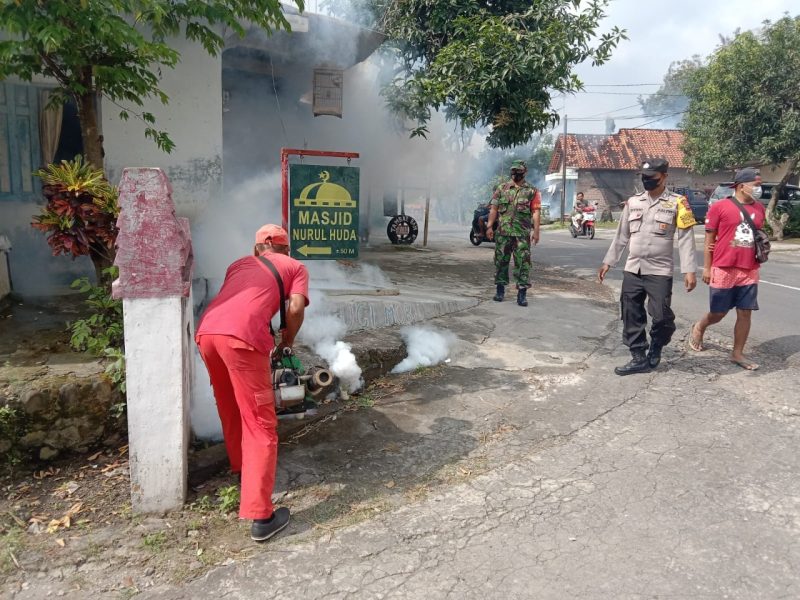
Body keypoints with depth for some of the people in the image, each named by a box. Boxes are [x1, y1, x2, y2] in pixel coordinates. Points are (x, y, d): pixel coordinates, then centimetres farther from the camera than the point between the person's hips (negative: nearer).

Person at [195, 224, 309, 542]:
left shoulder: (240, 263, 33)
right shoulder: (296, 267, 21)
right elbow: (295, 308, 4)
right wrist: (287, 342, 21)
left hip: (206, 331, 6)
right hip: (241, 336, -6)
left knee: (230, 408, 27)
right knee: (261, 425, 2)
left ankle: (239, 464, 49)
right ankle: (261, 516, 1)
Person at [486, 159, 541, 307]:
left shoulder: (532, 191, 4)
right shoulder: (502, 188, 10)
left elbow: (536, 212, -2)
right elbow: (494, 209, 7)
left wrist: (536, 231, -10)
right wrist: (489, 226, -1)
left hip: (522, 234, -2)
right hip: (503, 232, 2)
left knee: (523, 263, -4)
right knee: (501, 261, 7)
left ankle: (522, 294, 0)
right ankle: (500, 290, 20)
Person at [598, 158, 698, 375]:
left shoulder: (677, 203, -3)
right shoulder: (633, 202, 10)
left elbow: (686, 239, -6)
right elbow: (621, 236, 15)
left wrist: (689, 270, -13)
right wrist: (608, 262, 13)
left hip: (660, 271, -4)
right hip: (632, 270, 4)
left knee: (661, 315, -6)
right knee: (631, 317, 5)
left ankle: (656, 346, 23)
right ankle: (639, 358, 15)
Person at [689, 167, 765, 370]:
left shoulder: (760, 208, 9)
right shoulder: (720, 207, -6)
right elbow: (709, 239, -4)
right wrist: (707, 267, -5)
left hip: (750, 271, 5)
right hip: (723, 270, -4)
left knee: (745, 313, 5)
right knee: (718, 313, 6)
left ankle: (737, 354, 16)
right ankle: (699, 328, 37)